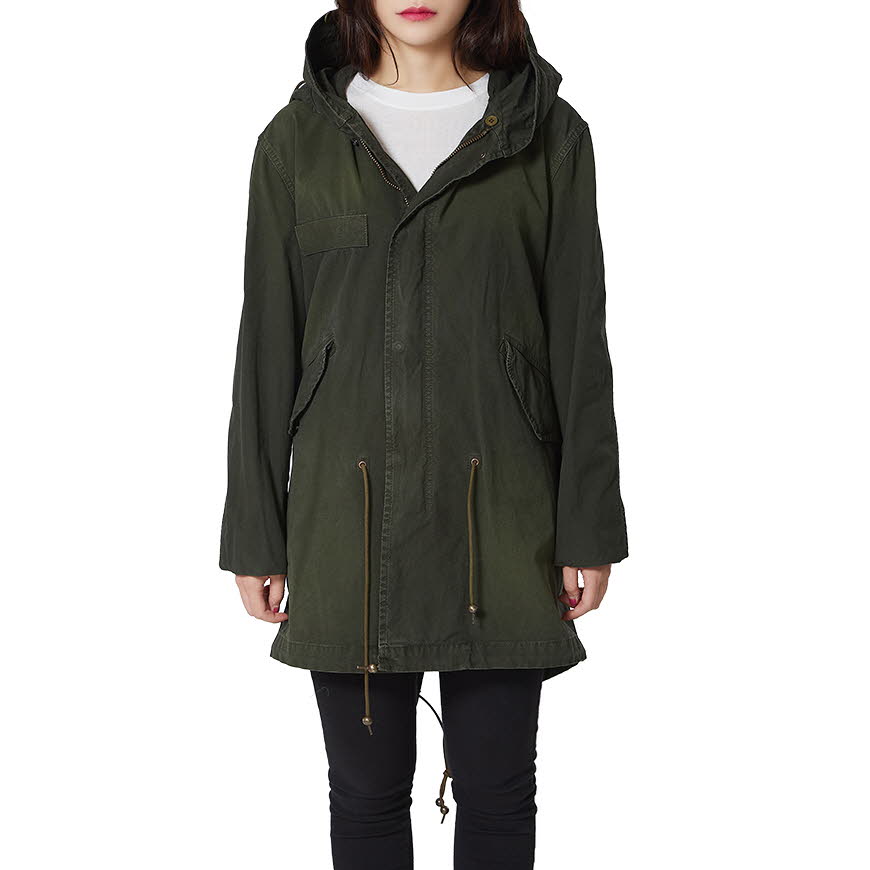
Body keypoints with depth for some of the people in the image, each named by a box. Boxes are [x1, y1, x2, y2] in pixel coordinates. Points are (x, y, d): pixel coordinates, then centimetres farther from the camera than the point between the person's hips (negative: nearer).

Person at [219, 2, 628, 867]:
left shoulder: (548, 134, 2)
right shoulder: (299, 139, 4)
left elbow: (580, 340, 2)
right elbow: (266, 345, 4)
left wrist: (589, 530, -1)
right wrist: (254, 536, 3)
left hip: (499, 515, 0)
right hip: (345, 512, 1)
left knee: (495, 794, 10)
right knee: (366, 789, 12)